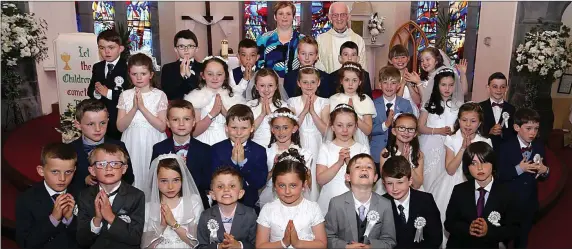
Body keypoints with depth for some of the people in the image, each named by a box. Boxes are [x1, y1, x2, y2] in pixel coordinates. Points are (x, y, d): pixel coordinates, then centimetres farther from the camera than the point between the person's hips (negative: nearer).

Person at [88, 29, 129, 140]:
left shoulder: (127, 67, -13)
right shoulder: (97, 67, 11)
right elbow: (90, 90, 10)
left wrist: (108, 93, -18)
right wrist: (96, 92, -12)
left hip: (121, 119, -6)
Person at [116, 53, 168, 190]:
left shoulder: (159, 95, -5)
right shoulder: (125, 95, 2)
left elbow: (162, 127, -11)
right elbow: (120, 126, -3)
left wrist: (142, 107, -18)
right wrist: (134, 108, -17)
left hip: (153, 144, -2)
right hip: (132, 144, 2)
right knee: (133, 178, 8)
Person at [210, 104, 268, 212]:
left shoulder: (259, 151, -1)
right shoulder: (217, 149, -2)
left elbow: (261, 183, -9)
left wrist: (243, 162, -19)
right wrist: (232, 161, -18)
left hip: (249, 204, 0)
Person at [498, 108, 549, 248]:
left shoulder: (539, 147, -1)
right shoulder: (506, 147, -15)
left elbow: (541, 178, 5)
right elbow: (499, 176, -19)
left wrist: (545, 171, -16)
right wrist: (519, 169, -30)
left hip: (530, 203, 4)